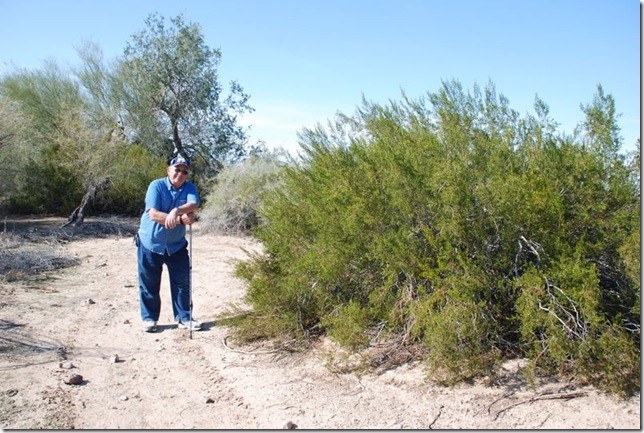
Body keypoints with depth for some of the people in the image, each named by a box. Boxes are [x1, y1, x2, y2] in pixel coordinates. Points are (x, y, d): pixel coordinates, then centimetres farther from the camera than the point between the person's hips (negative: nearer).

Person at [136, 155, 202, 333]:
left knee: (183, 282, 5)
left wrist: (176, 211, -42)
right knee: (149, 283, 6)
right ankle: (149, 318, 21)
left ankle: (185, 318, 17)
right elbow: (153, 214, -23)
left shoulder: (190, 188, -3)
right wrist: (181, 219, -27)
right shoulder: (156, 186, -12)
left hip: (176, 245, 3)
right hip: (150, 243, -3)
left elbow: (194, 205, -24)